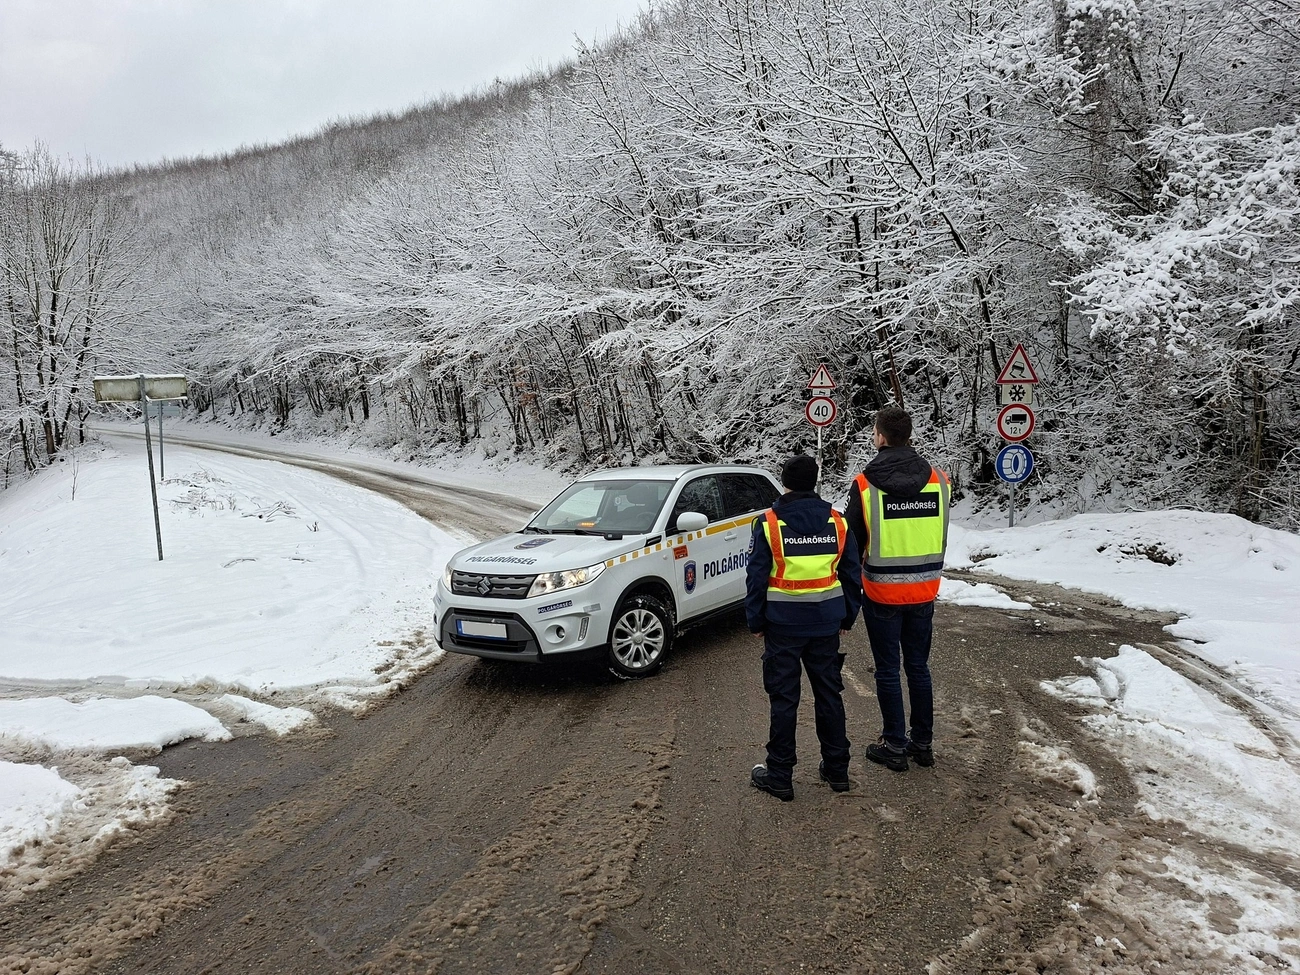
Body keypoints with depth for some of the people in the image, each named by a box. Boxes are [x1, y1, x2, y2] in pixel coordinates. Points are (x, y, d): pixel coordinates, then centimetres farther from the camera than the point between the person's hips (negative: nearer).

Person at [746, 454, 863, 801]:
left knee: (783, 699, 4)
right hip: (825, 623, 3)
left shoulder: (768, 523, -9)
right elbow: (851, 574, 6)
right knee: (829, 694, 15)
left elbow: (756, 577, -7)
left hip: (783, 624, -3)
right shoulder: (838, 522, 1)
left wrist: (755, 621, 3)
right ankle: (837, 769, 24)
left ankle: (779, 776, 12)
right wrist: (847, 617, 16)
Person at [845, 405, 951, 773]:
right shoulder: (938, 480, -3)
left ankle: (894, 746, 16)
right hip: (924, 590, 4)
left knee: (888, 670, 7)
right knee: (918, 666, 16)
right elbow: (942, 537, 8)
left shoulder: (865, 483, -14)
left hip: (882, 592, -4)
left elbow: (851, 539, -6)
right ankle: (923, 743, 25)